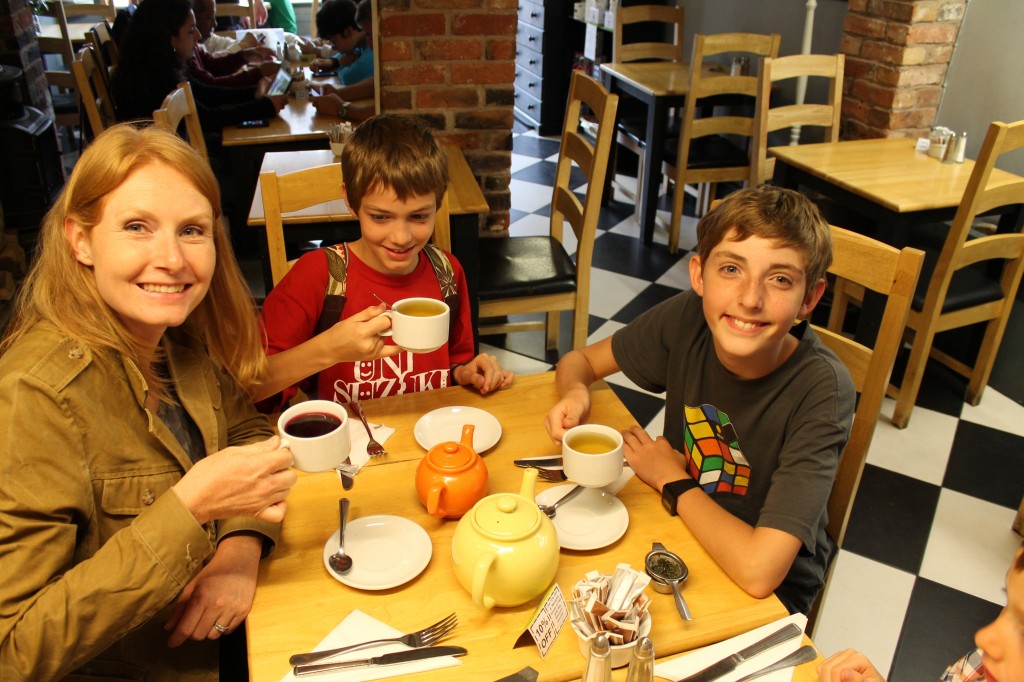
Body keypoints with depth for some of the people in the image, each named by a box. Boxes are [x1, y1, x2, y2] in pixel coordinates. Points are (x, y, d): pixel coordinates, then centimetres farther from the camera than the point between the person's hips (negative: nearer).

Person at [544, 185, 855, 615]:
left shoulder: (820, 390, -29)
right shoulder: (688, 319, -16)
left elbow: (758, 569, -34)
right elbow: (580, 360, 1)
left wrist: (672, 479, -20)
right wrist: (576, 394, -22)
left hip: (772, 594, -4)